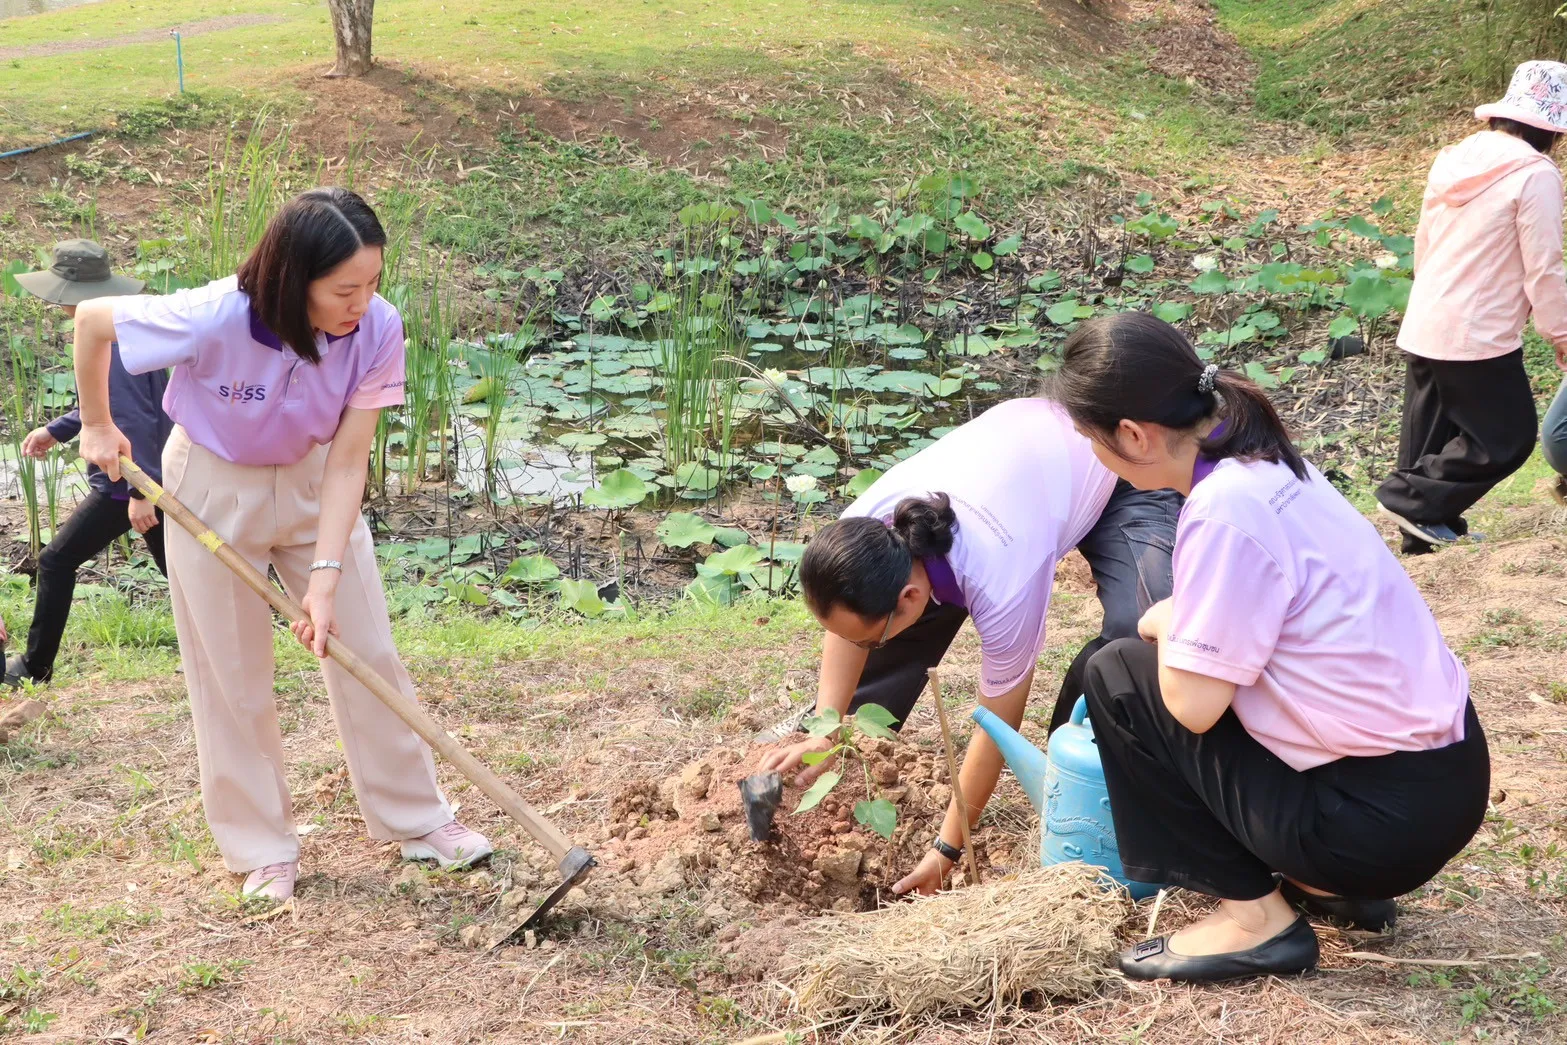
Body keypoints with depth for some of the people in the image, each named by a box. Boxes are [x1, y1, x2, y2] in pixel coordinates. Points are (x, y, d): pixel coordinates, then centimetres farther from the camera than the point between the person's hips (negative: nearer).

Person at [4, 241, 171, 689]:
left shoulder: (110, 344, -22)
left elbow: (134, 421, -27)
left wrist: (139, 493, -27)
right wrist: (57, 430, 21)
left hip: (124, 484, -9)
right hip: (157, 477, 9)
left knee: (56, 561, 5)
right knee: (175, 567, 14)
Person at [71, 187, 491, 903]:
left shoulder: (377, 329, -26)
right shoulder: (215, 320, -35)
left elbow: (347, 463, -22)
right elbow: (92, 318, -18)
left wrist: (325, 578, -28)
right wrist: (97, 426, -5)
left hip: (313, 484, 3)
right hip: (214, 488, -2)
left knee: (368, 652, 5)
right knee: (233, 678, 6)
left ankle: (417, 821, 20)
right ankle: (262, 851, 22)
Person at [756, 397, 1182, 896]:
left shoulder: (1001, 586, -43)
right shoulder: (863, 529, -29)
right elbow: (846, 622, -7)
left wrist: (947, 847, -21)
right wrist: (825, 730, -14)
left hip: (1121, 479, -5)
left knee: (1140, 626, -32)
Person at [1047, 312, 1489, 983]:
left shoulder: (1225, 511, -22)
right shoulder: (1267, 462, 5)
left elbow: (1193, 706, -20)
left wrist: (1164, 624, -1)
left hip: (1387, 820, -9)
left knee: (1119, 675, -2)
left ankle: (1253, 917, 4)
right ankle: (1326, 882, 20)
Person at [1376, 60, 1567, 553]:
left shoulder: (1455, 159, 8)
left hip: (1423, 327, 8)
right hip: (1478, 337, -8)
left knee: (1432, 435, 16)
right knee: (1507, 438, 4)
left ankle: (1423, 530, 23)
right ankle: (1412, 498, 2)